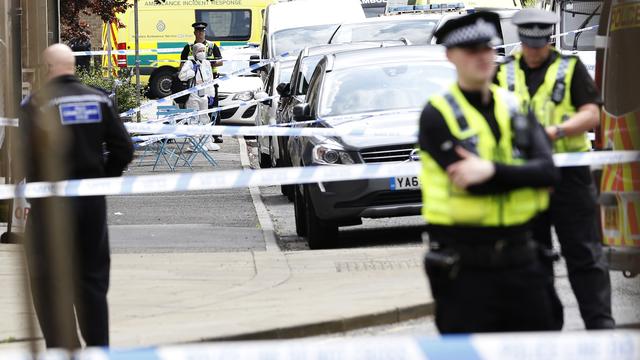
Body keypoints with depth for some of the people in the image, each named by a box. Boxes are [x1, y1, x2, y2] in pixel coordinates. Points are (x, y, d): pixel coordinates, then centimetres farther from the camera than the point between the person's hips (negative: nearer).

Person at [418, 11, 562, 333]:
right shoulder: (437, 114, -5)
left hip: (520, 258, 5)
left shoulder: (513, 107, 11)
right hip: (464, 267, -5)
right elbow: (473, 182, -18)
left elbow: (548, 172, -5)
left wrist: (493, 170, -19)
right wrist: (523, 174, -10)